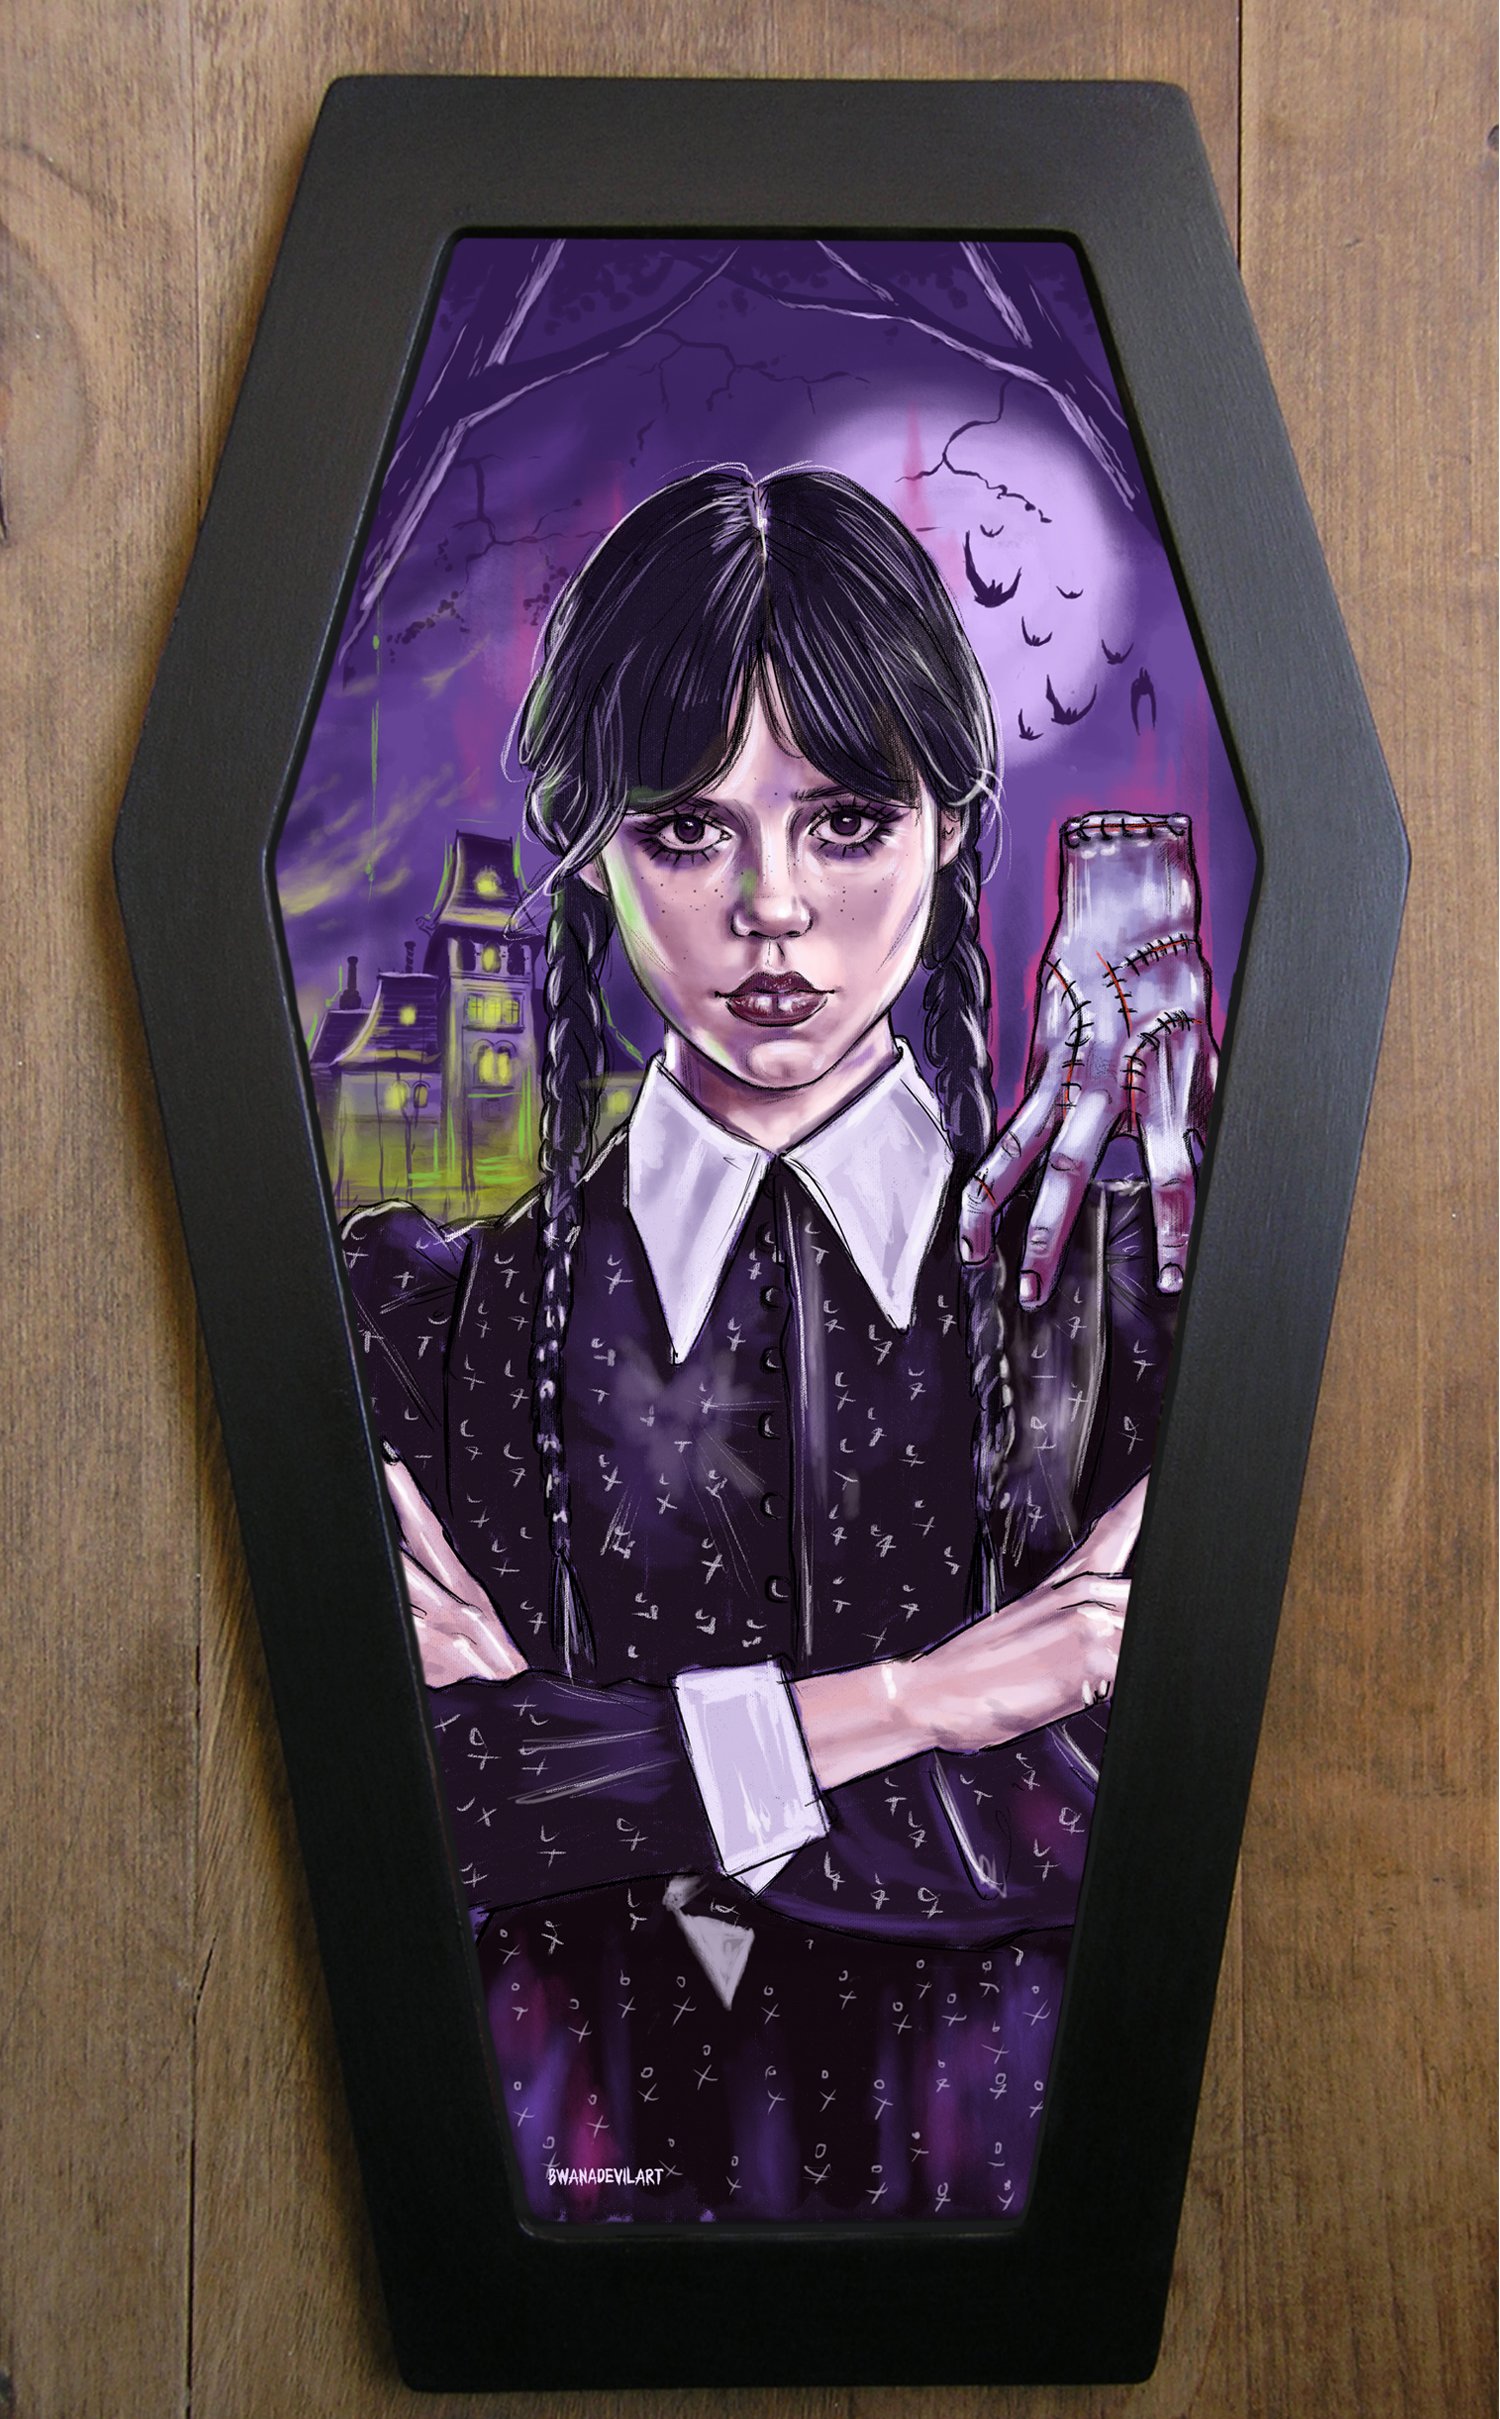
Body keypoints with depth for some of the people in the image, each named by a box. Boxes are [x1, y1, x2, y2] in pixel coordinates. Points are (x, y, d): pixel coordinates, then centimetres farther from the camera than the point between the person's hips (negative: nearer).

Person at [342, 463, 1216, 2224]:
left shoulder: (1114, 1256, -2)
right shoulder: (438, 1303, -1)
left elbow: (1161, 1810, -9)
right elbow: (406, 1797, -9)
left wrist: (586, 1754, -13)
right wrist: (902, 1705, -13)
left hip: (1008, 2150, -1)